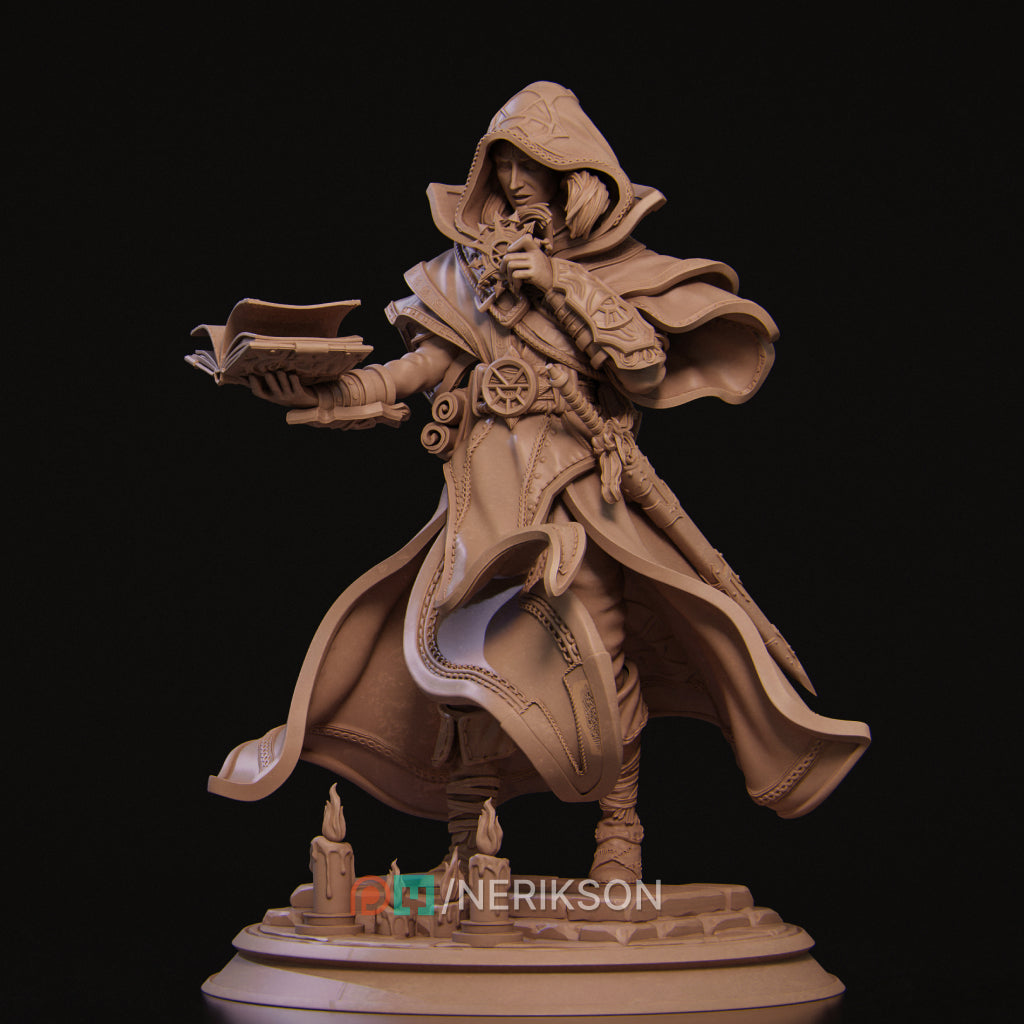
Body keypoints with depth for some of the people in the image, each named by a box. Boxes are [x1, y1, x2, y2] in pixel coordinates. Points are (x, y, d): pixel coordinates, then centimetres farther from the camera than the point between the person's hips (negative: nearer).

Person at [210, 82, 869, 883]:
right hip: (489, 483, 2)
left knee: (601, 649, -9)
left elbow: (649, 372, -4)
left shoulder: (624, 270, 8)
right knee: (462, 645, -6)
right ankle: (468, 843, 6)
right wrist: (330, 390, -5)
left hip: (582, 485, -2)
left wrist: (565, 287, -8)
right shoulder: (475, 261, 15)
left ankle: (620, 832, 6)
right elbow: (435, 359, 9)